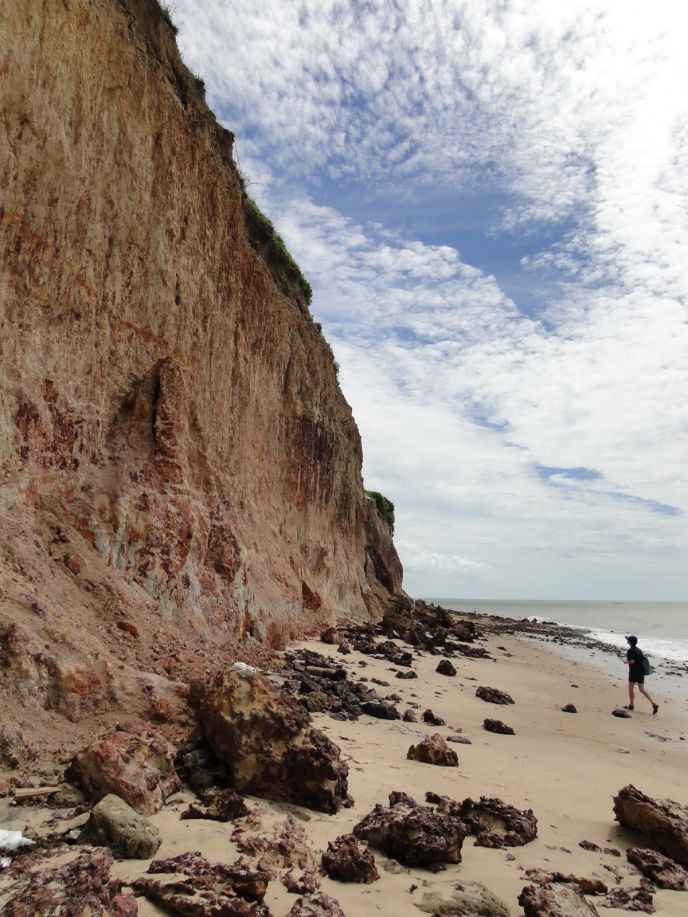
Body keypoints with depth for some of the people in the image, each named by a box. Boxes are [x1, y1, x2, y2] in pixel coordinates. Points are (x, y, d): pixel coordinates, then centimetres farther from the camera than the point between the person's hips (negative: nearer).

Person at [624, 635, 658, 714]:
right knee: (642, 690, 8)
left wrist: (627, 662, -4)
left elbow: (632, 661, -23)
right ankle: (654, 704, -3)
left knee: (630, 688, 9)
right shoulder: (639, 650, 10)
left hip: (634, 672, -7)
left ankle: (631, 705, 17)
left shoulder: (630, 650, -15)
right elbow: (643, 659, 14)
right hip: (641, 672, 7)